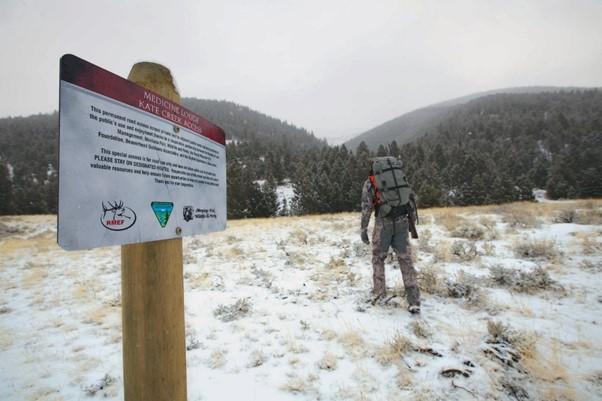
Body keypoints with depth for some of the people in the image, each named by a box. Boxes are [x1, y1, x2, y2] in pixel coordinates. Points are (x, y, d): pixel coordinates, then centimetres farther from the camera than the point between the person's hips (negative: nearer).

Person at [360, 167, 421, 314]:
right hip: (401, 222, 3)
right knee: (406, 260, 6)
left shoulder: (369, 183, 7)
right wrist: (410, 218, 22)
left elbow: (366, 207, -2)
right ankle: (414, 301, 4)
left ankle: (379, 292, 16)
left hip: (383, 223, -3)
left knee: (378, 258, 16)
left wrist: (363, 229, 0)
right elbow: (412, 196, 13)